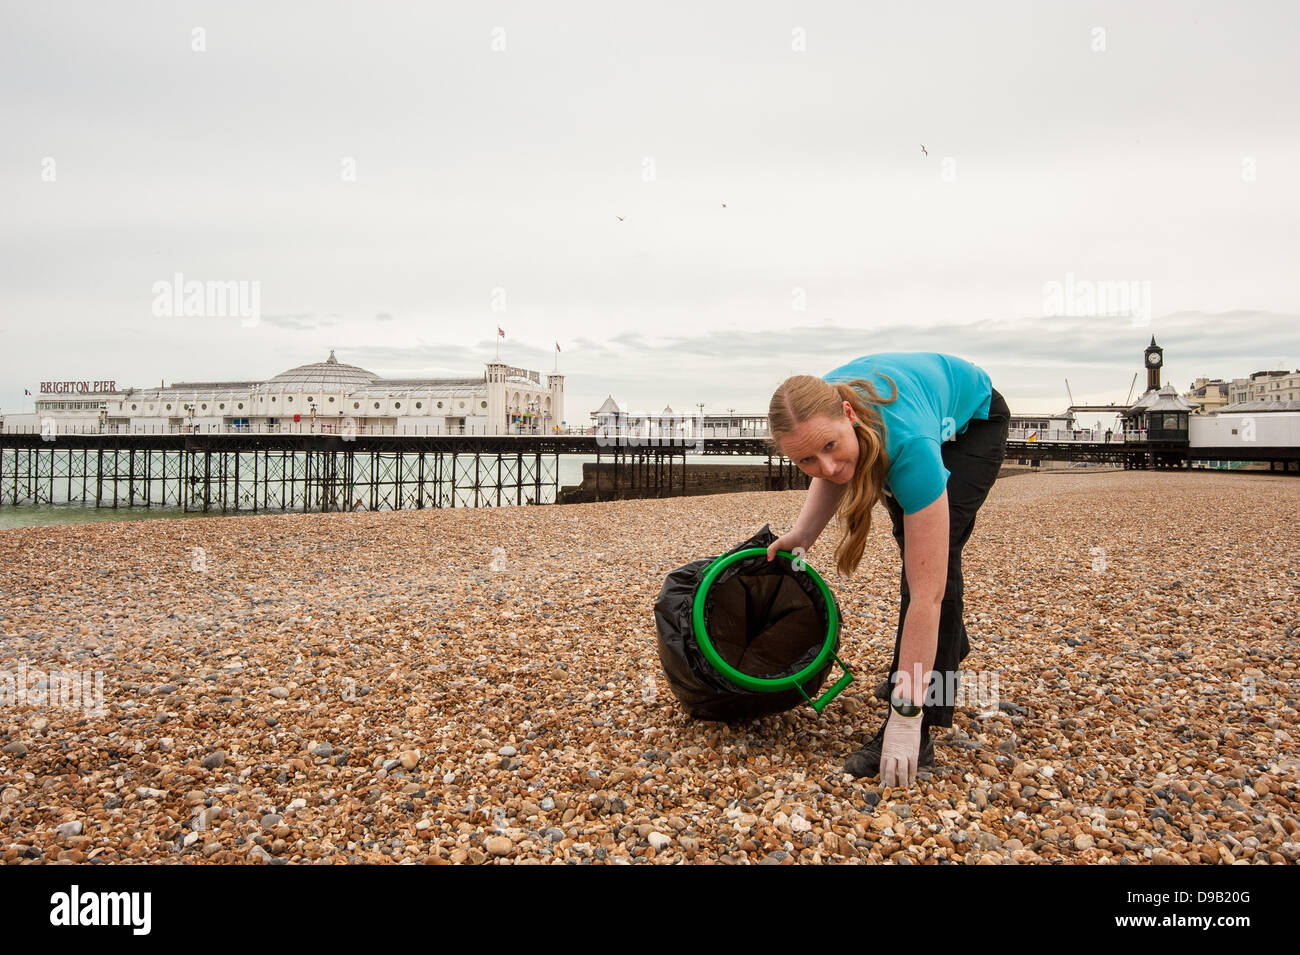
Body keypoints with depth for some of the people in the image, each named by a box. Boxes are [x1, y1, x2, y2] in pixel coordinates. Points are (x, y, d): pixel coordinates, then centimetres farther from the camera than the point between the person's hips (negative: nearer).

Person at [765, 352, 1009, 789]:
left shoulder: (909, 444, -46)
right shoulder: (816, 411, -32)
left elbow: (927, 593, -44)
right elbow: (832, 474, -4)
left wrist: (906, 718, -42)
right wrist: (805, 530, -22)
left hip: (972, 420, -6)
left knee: (933, 556, -20)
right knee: (911, 541, 13)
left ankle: (919, 734, -14)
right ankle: (948, 649, 41)